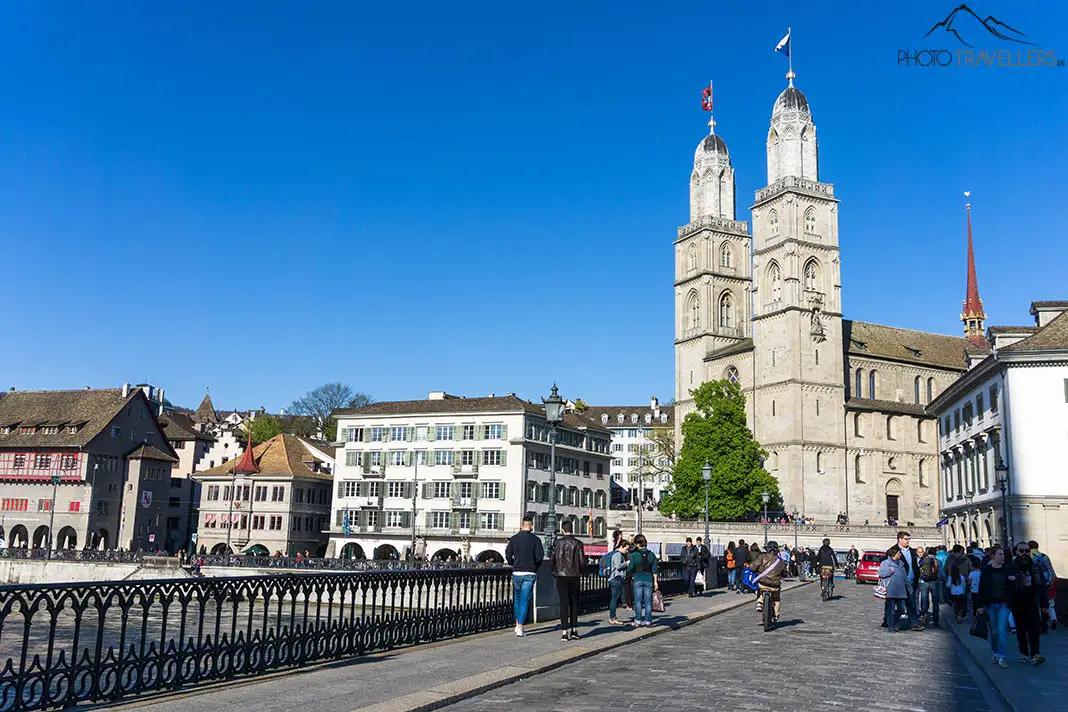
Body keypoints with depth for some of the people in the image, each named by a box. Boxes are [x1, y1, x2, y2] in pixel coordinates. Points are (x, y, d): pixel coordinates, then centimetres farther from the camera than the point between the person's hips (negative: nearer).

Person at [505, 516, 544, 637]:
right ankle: (520, 627, -5)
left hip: (517, 573, 2)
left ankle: (518, 624, 23)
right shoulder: (536, 539, -2)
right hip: (530, 573, -2)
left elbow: (508, 555, -3)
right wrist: (535, 566, 9)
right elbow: (540, 556, -9)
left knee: (517, 598, 18)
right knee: (525, 599, 1)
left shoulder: (514, 539, 2)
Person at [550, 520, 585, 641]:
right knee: (574, 602, 13)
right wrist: (580, 572, 14)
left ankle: (564, 631, -4)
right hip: (574, 576, 0)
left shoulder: (557, 543, -5)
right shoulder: (577, 543, -4)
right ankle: (574, 629, 16)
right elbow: (582, 561, -4)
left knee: (564, 603, 1)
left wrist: (555, 571, 13)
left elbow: (553, 559, -4)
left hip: (561, 576, 0)